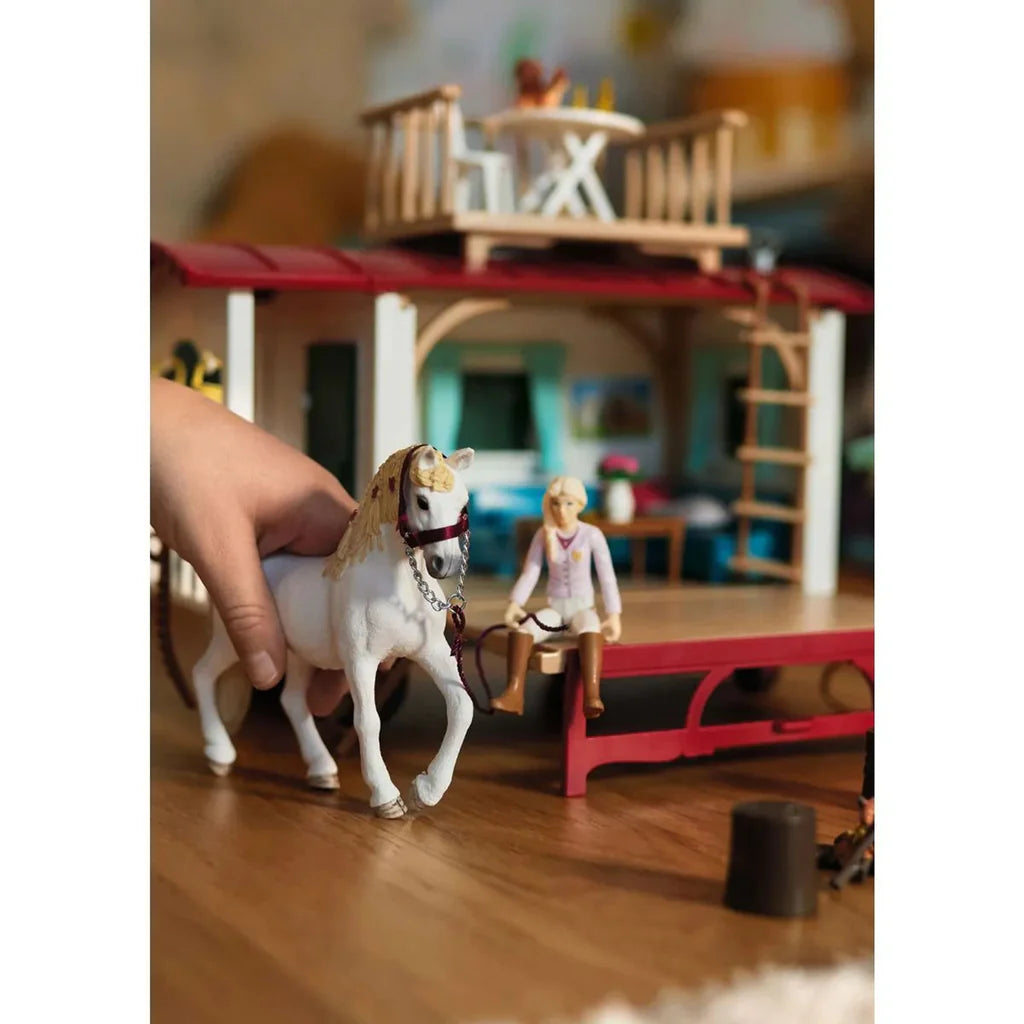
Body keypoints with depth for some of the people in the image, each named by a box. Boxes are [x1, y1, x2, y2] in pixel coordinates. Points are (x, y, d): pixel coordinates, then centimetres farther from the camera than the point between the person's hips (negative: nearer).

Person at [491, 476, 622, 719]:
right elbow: (529, 574, -5)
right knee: (520, 627, -31)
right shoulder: (543, 535, -2)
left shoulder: (592, 535, -7)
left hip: (583, 608, -2)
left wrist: (614, 616, -18)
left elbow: (607, 577, -8)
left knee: (590, 629, -41)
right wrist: (514, 604, -22)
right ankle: (513, 693, -42)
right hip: (555, 609, 2)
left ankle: (592, 697, -56)